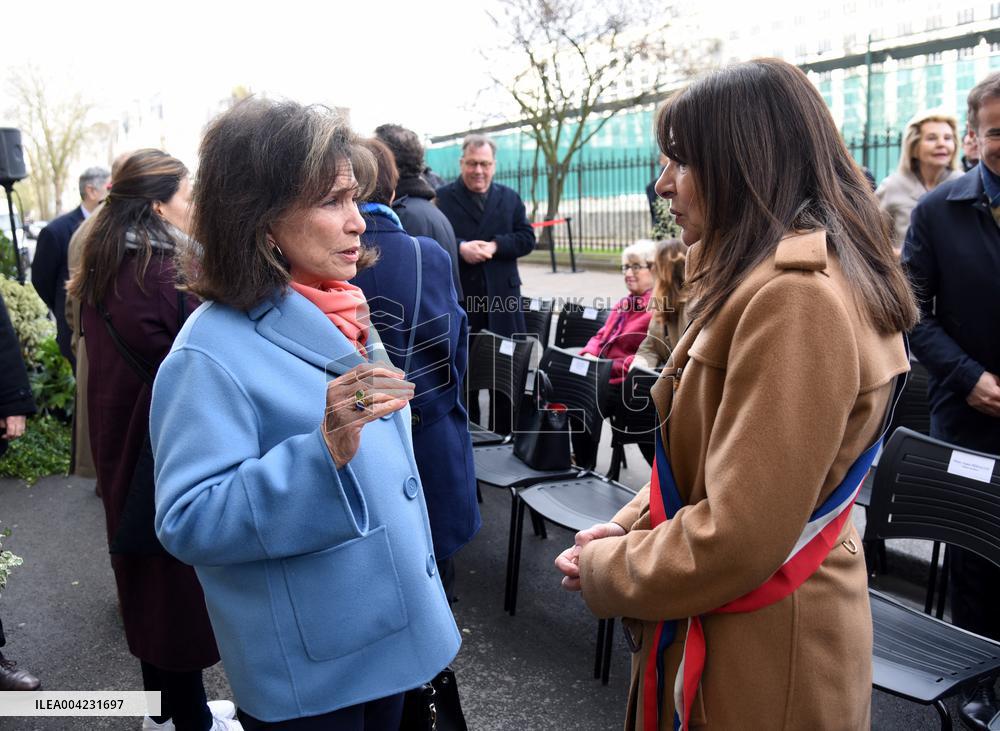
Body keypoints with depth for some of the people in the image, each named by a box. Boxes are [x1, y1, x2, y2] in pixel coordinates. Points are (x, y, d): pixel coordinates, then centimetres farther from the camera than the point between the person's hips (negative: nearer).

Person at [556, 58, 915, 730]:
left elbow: (734, 541, -28)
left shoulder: (795, 299, -27)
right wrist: (631, 526, 2)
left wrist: (603, 571, -12)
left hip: (758, 656, -8)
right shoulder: (771, 278, 6)